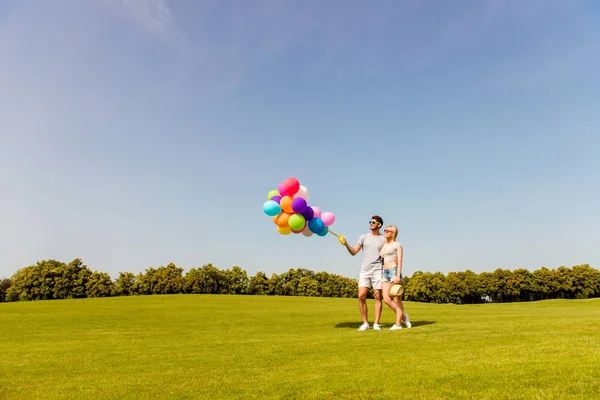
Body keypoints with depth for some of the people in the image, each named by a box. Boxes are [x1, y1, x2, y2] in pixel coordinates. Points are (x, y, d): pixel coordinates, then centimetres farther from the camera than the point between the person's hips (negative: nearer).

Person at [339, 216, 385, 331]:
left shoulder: (384, 239, 6)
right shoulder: (364, 237, 10)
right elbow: (354, 252, 5)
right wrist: (346, 244, -10)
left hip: (377, 270, -1)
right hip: (364, 270, 2)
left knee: (378, 296, -1)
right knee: (361, 296, -6)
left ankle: (376, 324, 8)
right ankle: (365, 323, 5)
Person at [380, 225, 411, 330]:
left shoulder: (397, 245, 3)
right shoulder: (383, 246, 21)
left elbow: (400, 261, -5)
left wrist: (398, 275, -15)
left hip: (394, 271, -6)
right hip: (385, 273, 6)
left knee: (397, 299, -3)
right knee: (386, 299, -1)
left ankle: (398, 323, 1)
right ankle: (403, 316, 14)